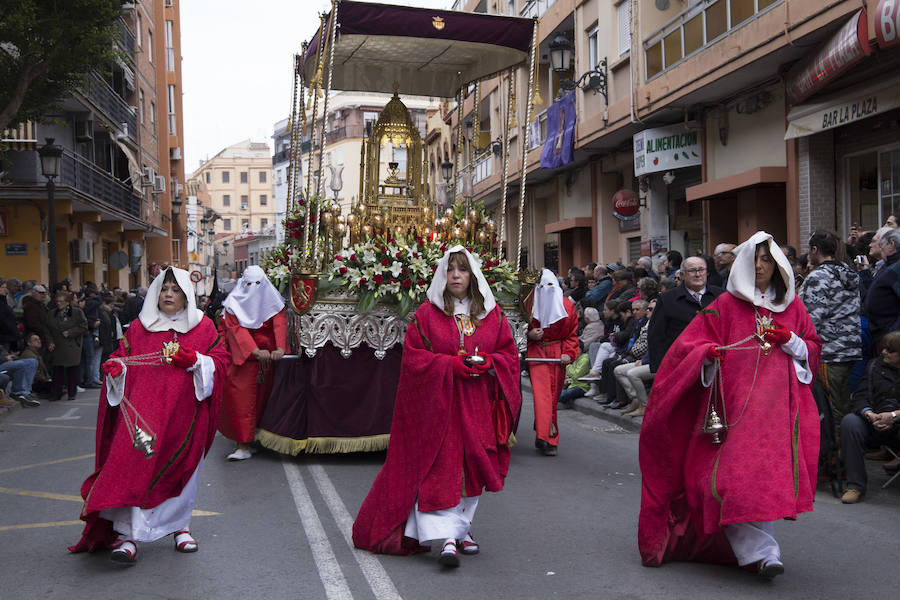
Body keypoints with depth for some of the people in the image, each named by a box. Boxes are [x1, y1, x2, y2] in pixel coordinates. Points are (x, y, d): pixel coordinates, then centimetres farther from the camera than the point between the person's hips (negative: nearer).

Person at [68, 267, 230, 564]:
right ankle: (128, 535, -9)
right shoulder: (139, 327, 10)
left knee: (181, 469, 9)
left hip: (184, 412, 0)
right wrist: (116, 367, -10)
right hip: (143, 409, 0)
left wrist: (196, 360, -14)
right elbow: (124, 357, 12)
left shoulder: (203, 327, 6)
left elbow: (221, 360, 3)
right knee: (134, 464, -11)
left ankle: (179, 525, 27)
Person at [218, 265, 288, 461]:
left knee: (262, 397, 6)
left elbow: (280, 323, -10)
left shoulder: (272, 301, 2)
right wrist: (255, 351, -29)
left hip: (267, 355, 2)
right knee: (241, 399, -8)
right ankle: (244, 446, -7)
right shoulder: (235, 303, -3)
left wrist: (280, 348, -29)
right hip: (242, 356, -2)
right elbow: (237, 329, -14)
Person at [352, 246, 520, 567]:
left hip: (477, 405, 3)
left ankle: (462, 526, 25)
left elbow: (510, 355, 10)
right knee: (438, 468, -10)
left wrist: (487, 363, -11)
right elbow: (413, 356, -4)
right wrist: (451, 364, -15)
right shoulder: (427, 314, 0)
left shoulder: (493, 315, 8)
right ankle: (446, 537, -10)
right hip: (437, 403, -3)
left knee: (471, 466, 9)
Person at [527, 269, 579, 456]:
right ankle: (547, 439, -17)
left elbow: (573, 333, 10)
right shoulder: (531, 305, 4)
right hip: (536, 353, -2)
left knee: (554, 395, 3)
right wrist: (529, 335, -9)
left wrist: (568, 353, -4)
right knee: (541, 393, -14)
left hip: (558, 354, 2)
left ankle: (542, 435, 15)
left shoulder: (567, 306, 8)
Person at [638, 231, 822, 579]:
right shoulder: (726, 305, 7)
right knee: (737, 471, -14)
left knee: (769, 470, -4)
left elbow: (813, 349, 19)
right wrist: (709, 353, -16)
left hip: (778, 405, 2)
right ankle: (761, 550, -13)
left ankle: (759, 548, 10)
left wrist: (790, 341, 0)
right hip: (734, 401, -2)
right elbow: (691, 344, 5)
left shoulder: (792, 306, 15)